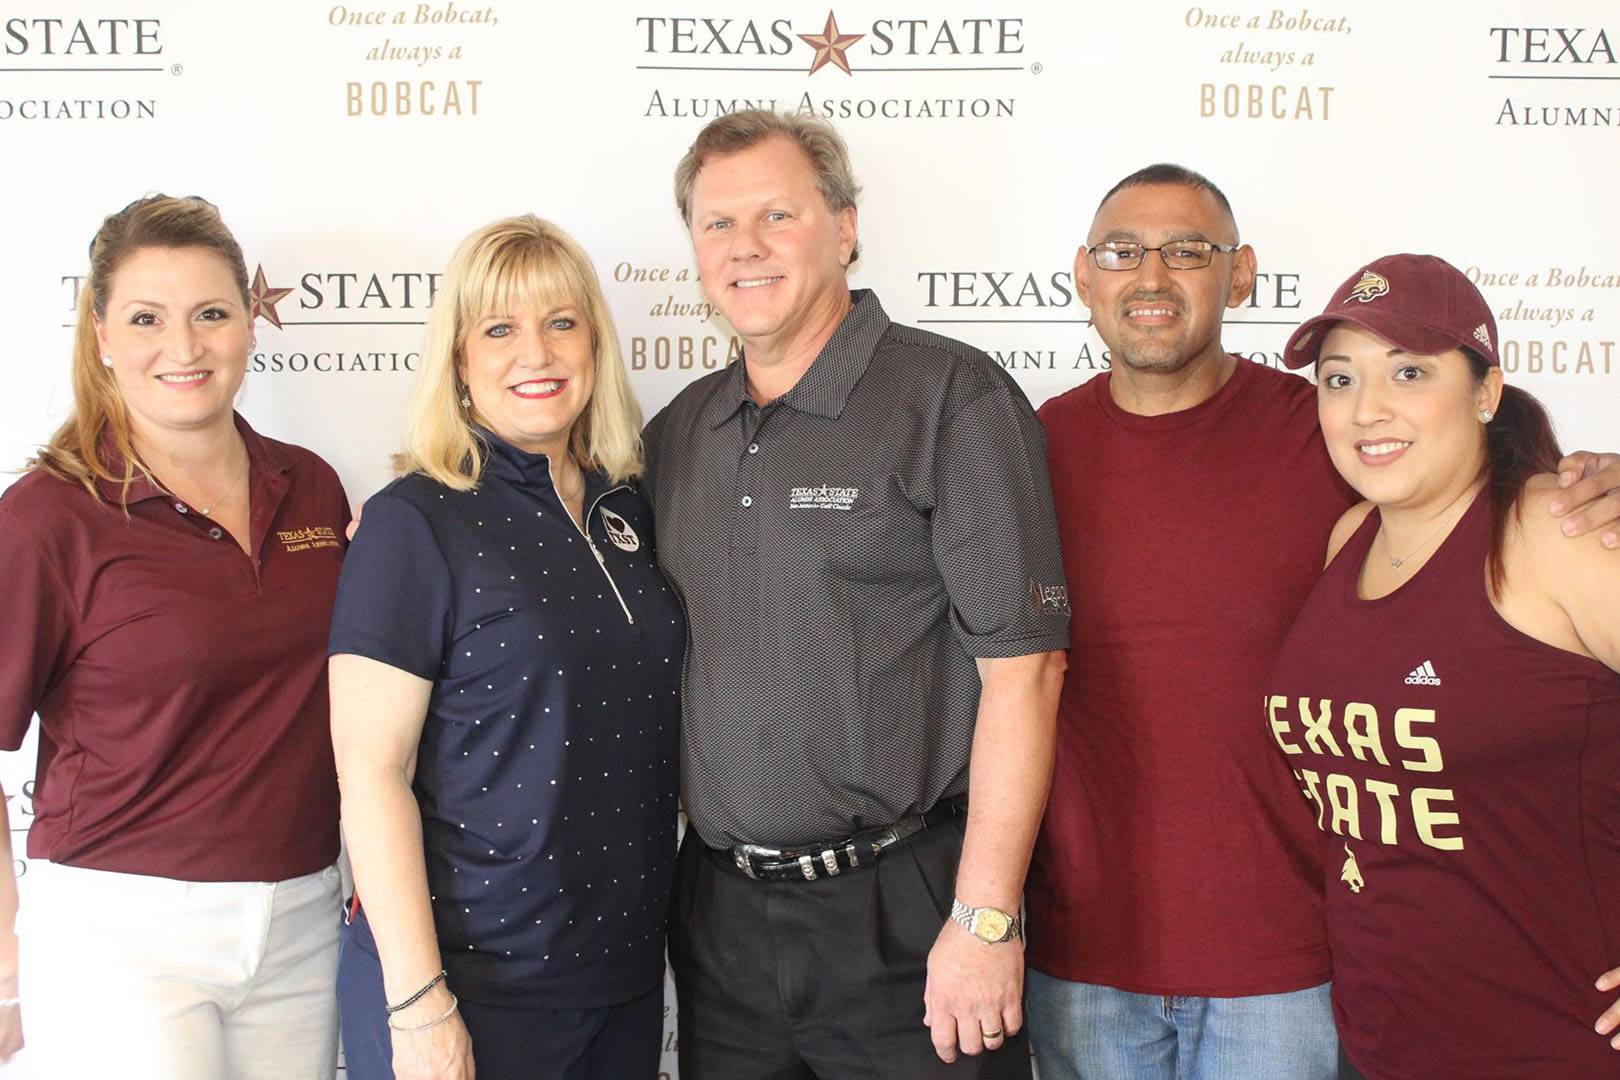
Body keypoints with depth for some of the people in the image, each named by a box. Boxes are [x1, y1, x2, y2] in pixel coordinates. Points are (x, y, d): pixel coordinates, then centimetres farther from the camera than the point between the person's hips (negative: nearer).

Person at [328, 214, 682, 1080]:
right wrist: (417, 1002, -18)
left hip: (625, 974, 6)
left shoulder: (627, 514, 7)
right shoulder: (415, 522, -11)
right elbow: (371, 772, -14)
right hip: (472, 986, -6)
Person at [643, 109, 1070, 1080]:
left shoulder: (952, 398, -9)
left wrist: (986, 919, -16)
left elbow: (1022, 665, -14)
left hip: (905, 917, -5)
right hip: (721, 915, 5)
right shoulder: (677, 434, 9)